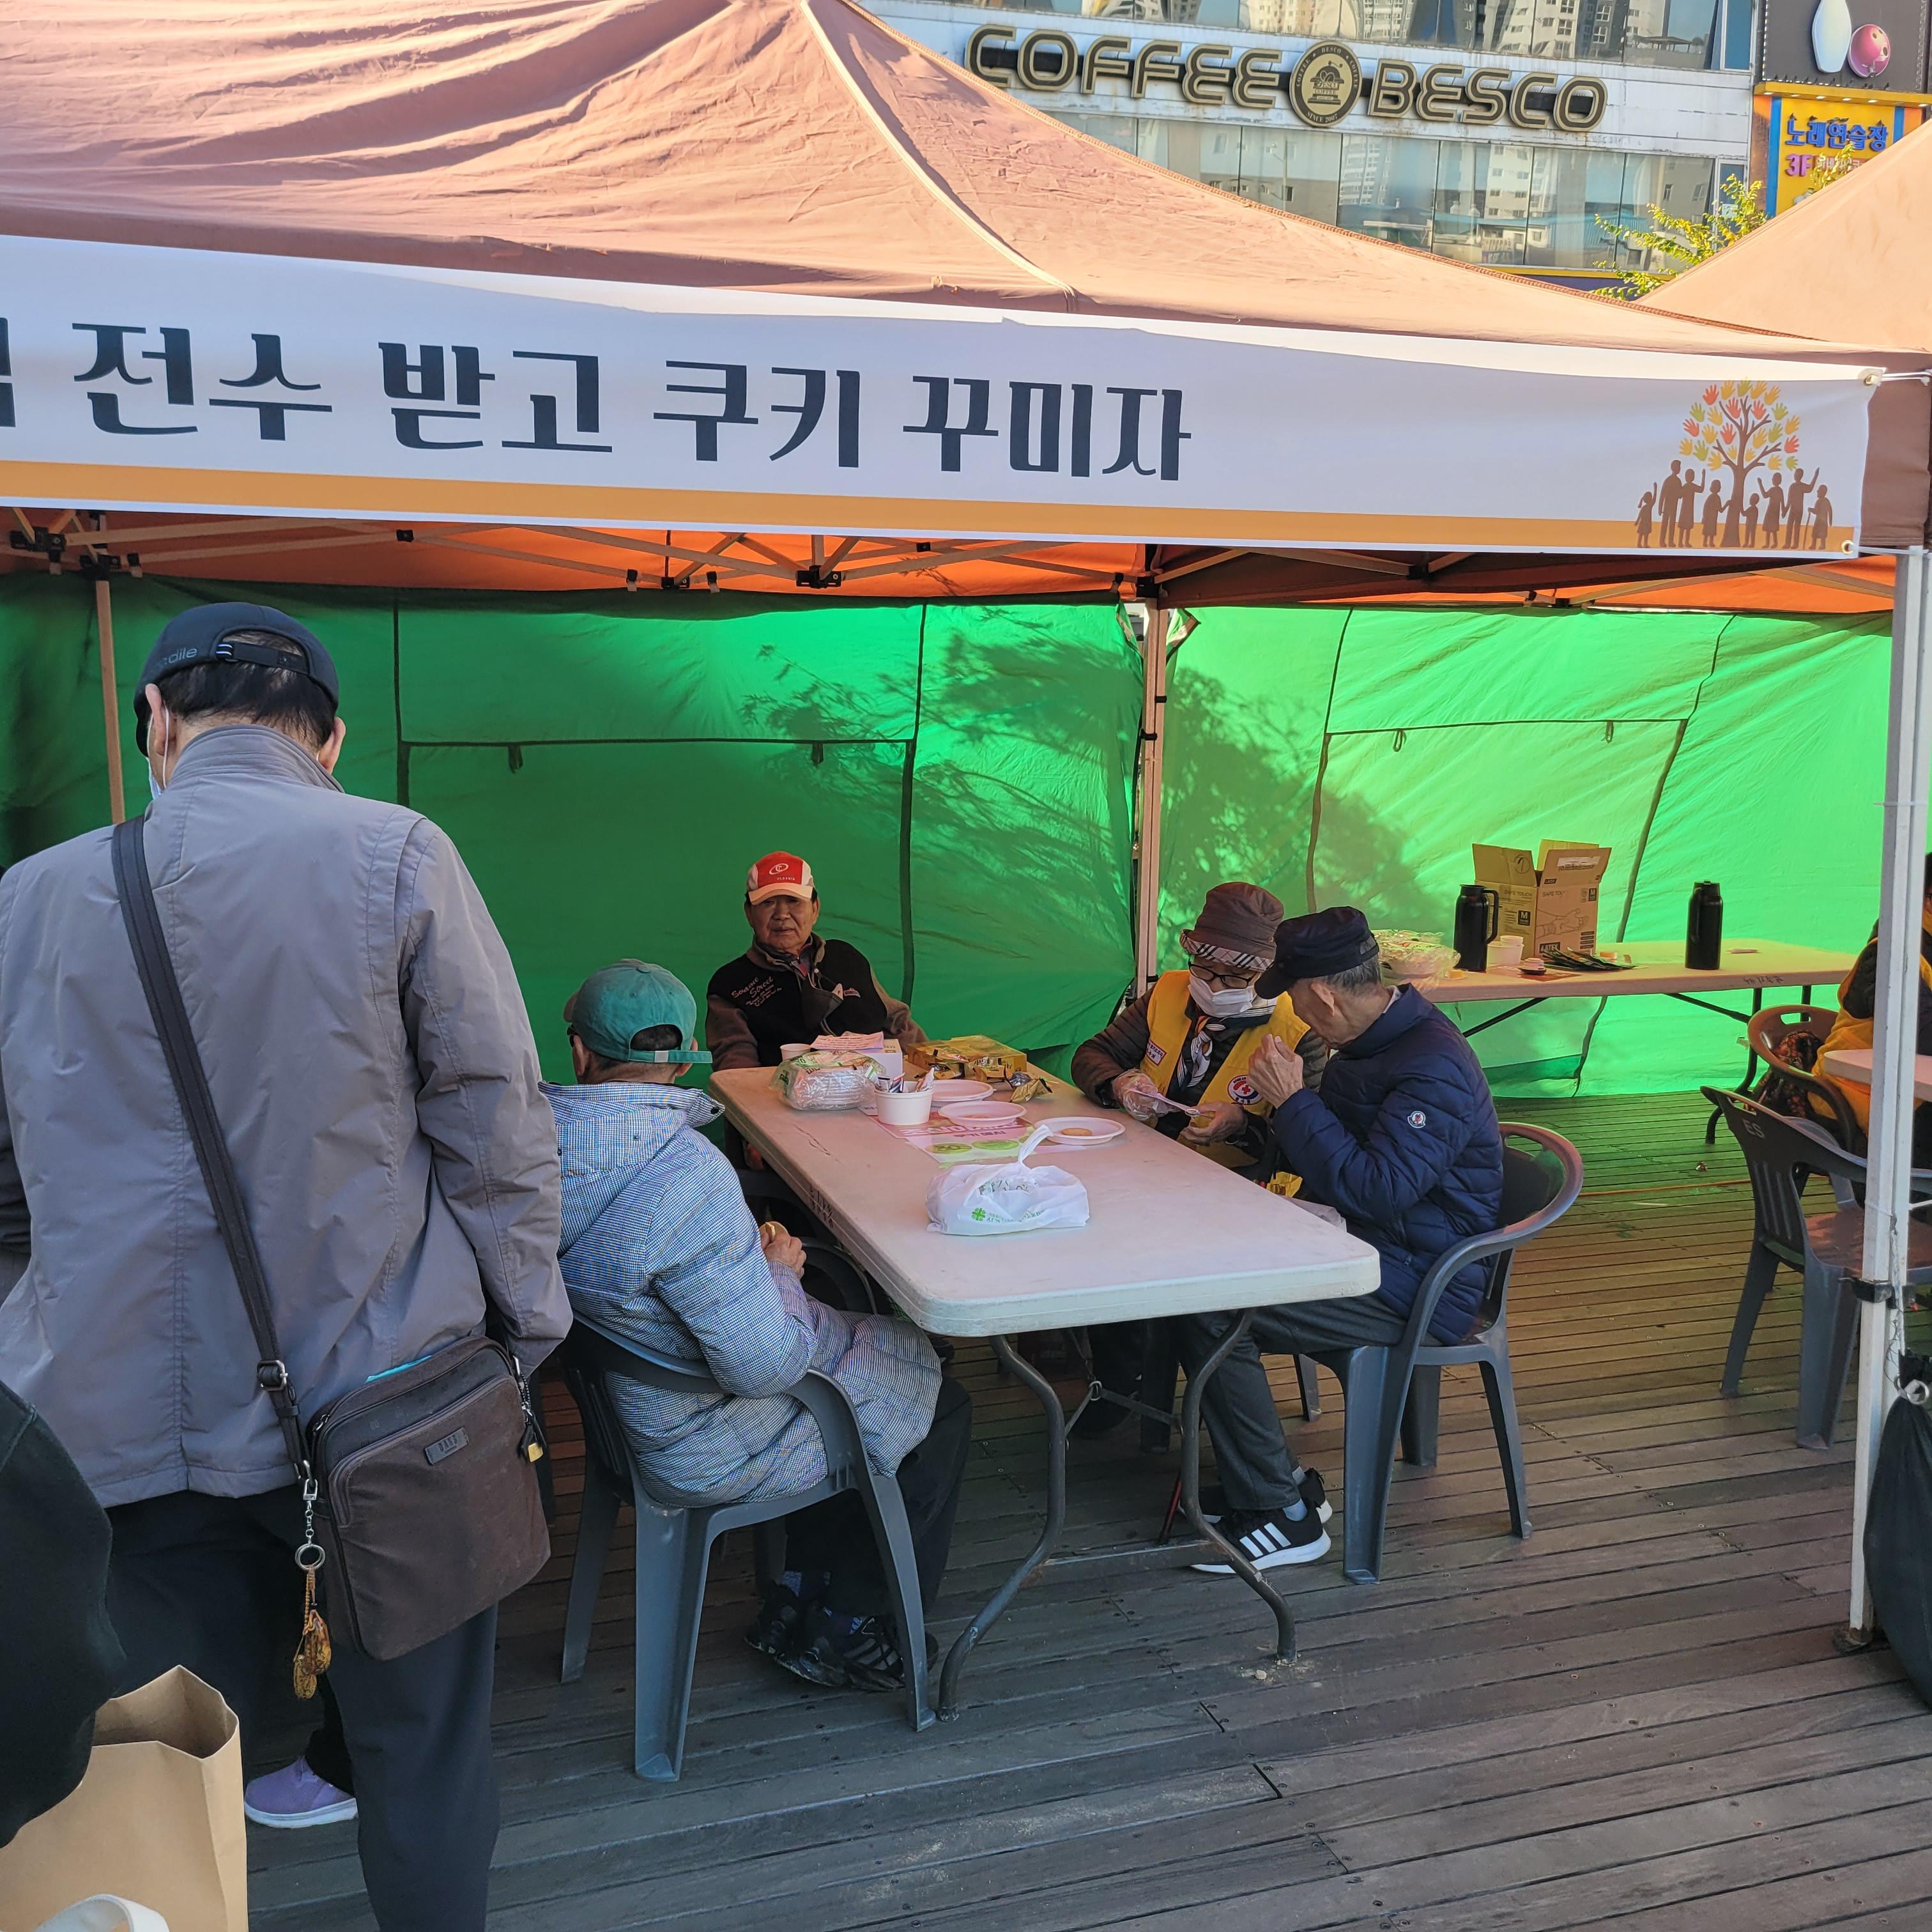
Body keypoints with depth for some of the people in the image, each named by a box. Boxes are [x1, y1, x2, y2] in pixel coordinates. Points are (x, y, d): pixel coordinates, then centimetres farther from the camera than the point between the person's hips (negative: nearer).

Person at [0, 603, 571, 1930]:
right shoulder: (395, 858, -9)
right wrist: (531, 1323, 1)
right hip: (380, 1397, -2)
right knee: (424, 1752, 15)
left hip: (133, 1418, 3)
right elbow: (495, 1119, -9)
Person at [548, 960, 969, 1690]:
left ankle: (796, 1599, 32)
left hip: (627, 1407, 8)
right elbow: (767, 1365, -31)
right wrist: (778, 1271, -11)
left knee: (860, 1336, 27)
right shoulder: (687, 1176, -35)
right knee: (943, 1409, 14)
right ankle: (845, 1629, 27)